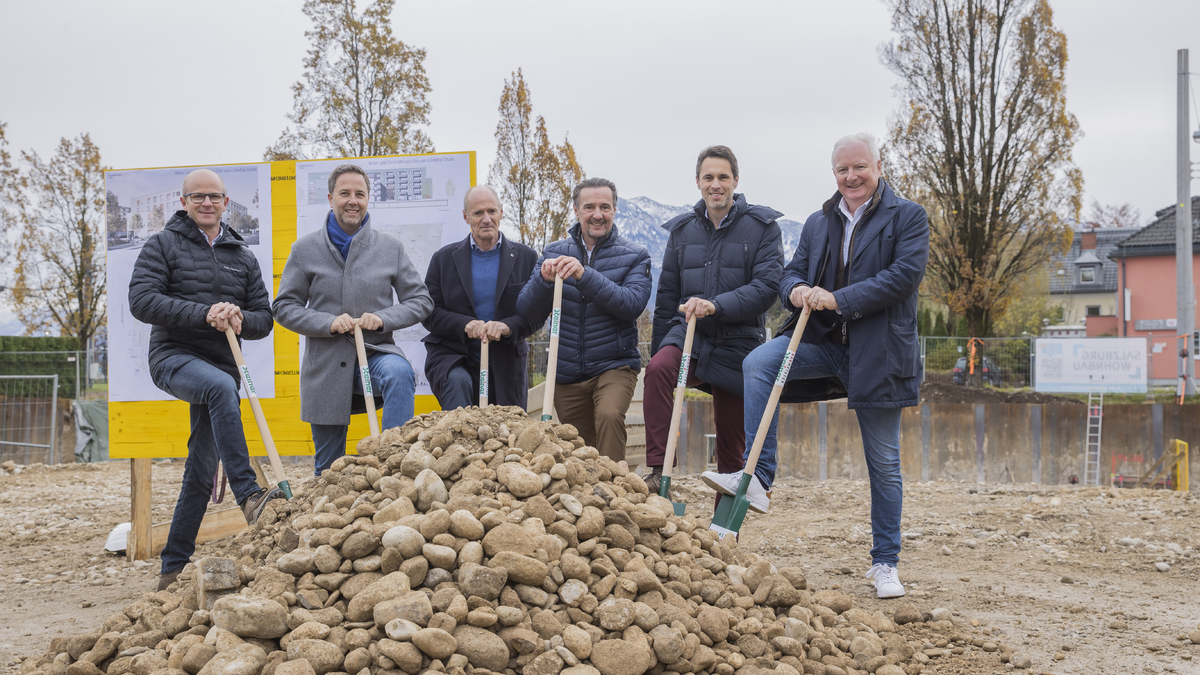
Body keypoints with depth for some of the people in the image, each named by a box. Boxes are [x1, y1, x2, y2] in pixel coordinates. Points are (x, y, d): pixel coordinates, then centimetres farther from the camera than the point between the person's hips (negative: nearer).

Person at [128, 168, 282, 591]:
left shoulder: (243, 257, 17)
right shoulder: (163, 245, 6)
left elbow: (264, 318, 15)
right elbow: (141, 300, -8)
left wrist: (239, 318, -9)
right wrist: (203, 314, -18)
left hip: (222, 364, 5)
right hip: (173, 356, -4)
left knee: (201, 473, 4)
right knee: (220, 386, -38)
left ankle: (174, 569, 14)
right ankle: (247, 495, -43)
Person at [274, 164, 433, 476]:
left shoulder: (391, 247, 5)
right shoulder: (305, 249, 4)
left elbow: (421, 300, 7)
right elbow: (284, 307, 4)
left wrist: (383, 318, -12)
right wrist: (329, 323, -13)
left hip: (376, 351, -1)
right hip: (325, 364, 1)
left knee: (399, 373, -37)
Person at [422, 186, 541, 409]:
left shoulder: (525, 257, 6)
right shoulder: (444, 258, 6)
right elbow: (429, 313, 1)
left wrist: (508, 326, -18)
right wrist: (465, 324, -18)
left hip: (506, 365, 2)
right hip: (452, 356, -1)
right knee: (458, 382, -33)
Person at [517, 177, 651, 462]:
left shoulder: (634, 256, 1)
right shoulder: (554, 254, 7)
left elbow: (632, 305, -17)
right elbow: (529, 314, 1)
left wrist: (585, 275, -26)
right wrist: (544, 279, -19)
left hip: (615, 365, -3)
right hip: (567, 372, 3)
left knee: (609, 416, -31)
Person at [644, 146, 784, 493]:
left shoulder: (761, 226, -1)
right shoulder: (682, 229, 10)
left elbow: (767, 286, -13)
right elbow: (667, 295, 15)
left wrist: (716, 305, -26)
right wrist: (659, 350, 14)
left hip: (738, 343, -2)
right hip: (689, 333, 2)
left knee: (732, 443, 5)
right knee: (658, 368, -31)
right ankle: (659, 472, -30)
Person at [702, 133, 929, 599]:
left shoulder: (908, 217, -1)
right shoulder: (819, 223, 15)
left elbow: (905, 274, -14)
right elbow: (792, 272, 15)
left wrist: (838, 300, -20)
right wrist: (797, 290, -12)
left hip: (878, 353, -4)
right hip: (822, 341, 4)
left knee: (884, 462, 4)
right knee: (758, 363, -25)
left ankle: (885, 563, 17)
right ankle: (757, 477, -24)